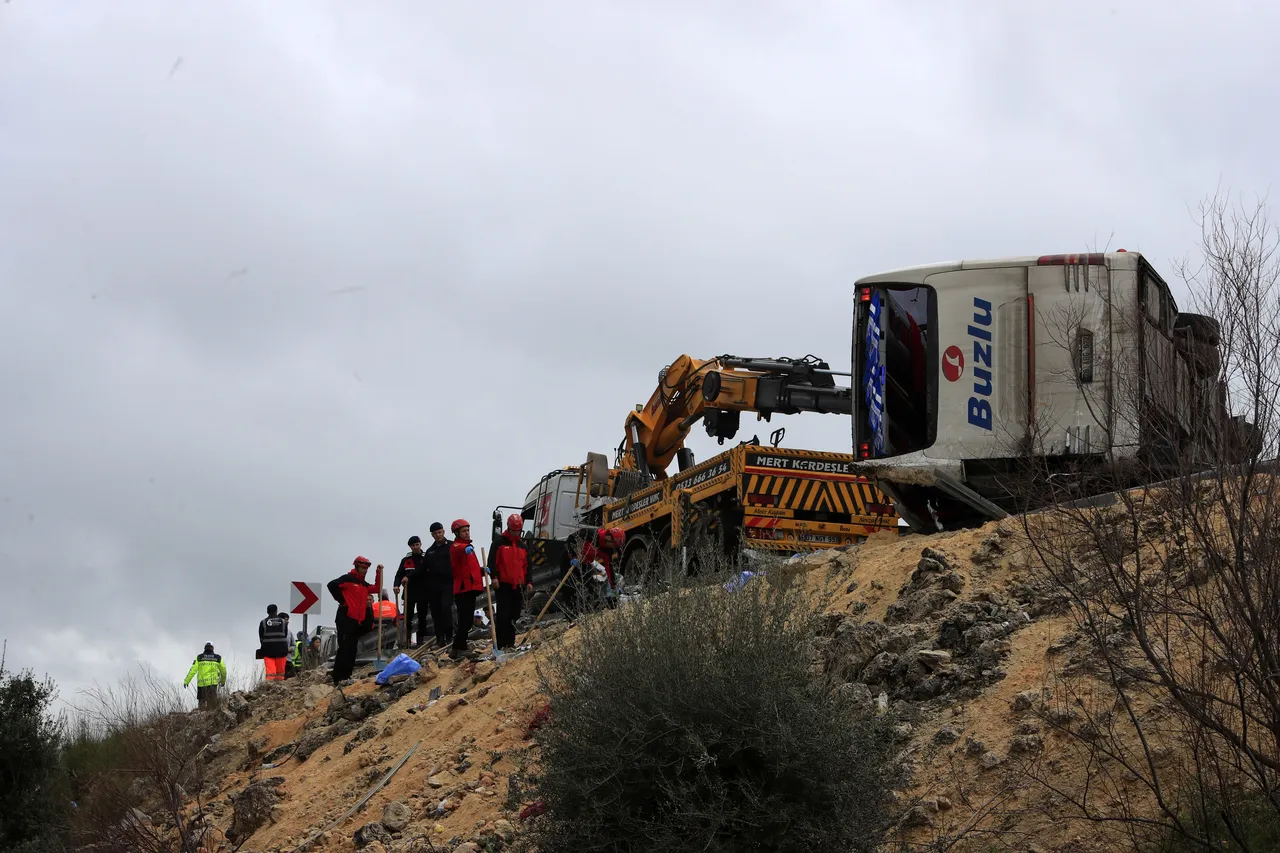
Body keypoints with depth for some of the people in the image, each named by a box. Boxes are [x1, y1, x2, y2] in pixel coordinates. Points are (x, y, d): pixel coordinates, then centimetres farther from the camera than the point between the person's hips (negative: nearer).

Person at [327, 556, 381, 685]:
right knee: (344, 649, -13)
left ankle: (347, 676, 14)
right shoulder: (348, 579, -4)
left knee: (352, 650, 10)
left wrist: (379, 573, 9)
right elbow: (332, 585, -16)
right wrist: (341, 600, -12)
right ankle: (338, 679, -15)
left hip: (357, 621, 9)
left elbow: (377, 588, 17)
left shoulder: (364, 584, 22)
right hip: (346, 619, -9)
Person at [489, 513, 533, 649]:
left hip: (518, 586, 6)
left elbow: (526, 565, 22)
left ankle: (510, 643, 14)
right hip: (503, 585, -6)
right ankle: (501, 644, -12)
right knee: (503, 615, -11)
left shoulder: (522, 546, 18)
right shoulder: (499, 543, 1)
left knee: (514, 616, 7)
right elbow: (492, 561, -5)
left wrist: (528, 582, 13)